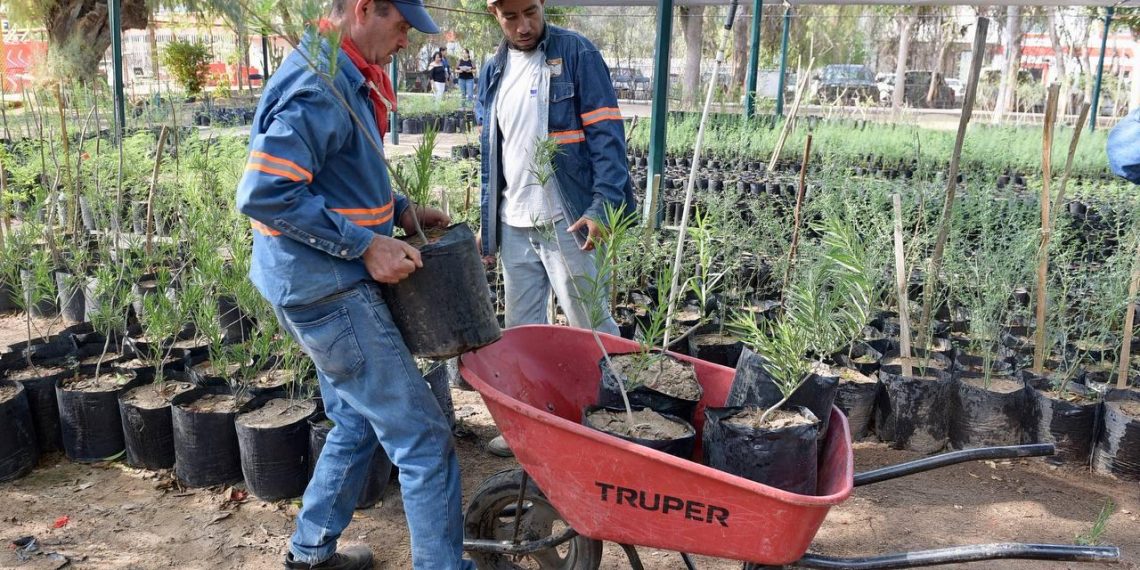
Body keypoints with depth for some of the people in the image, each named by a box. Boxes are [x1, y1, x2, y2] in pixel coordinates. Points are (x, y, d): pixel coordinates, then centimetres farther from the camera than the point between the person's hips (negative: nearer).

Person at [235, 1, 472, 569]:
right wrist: (365, 244, -23)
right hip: (330, 291, -11)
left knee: (357, 422, 23)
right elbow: (264, 194, -27)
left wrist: (400, 209, 9)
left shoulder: (344, 78, 12)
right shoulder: (317, 87, -20)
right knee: (423, 437, -3)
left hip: (325, 288, 11)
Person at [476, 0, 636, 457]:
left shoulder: (576, 54, -5)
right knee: (520, 328, 13)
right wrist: (487, 221, 17)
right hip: (513, 224, 6)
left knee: (590, 325, 1)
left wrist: (603, 205, -21)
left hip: (567, 219, -6)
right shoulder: (493, 71, 12)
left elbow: (606, 133, -10)